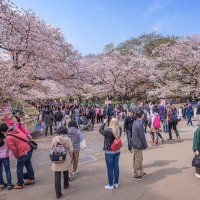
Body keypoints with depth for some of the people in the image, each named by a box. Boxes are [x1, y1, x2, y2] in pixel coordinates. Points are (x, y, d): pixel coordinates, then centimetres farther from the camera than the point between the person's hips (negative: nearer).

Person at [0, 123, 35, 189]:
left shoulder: (8, 138, -14)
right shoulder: (16, 130, 4)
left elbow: (14, 149, -10)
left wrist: (16, 156, 7)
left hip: (23, 153, -8)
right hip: (29, 149, 8)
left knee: (19, 169, 10)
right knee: (28, 164, 24)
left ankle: (20, 184, 23)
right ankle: (31, 179, 36)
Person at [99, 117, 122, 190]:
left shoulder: (108, 131, -26)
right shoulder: (119, 130, -10)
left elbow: (100, 130, -8)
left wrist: (104, 122, 0)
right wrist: (115, 120, 2)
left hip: (109, 152, -5)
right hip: (117, 151, 6)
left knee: (110, 169, 8)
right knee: (116, 167, 17)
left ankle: (111, 185, 21)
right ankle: (116, 183, 31)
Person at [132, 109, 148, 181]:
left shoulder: (135, 122, 6)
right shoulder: (140, 124, -23)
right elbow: (142, 136, -21)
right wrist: (145, 145, -9)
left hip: (135, 143, 9)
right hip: (138, 144, -9)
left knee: (139, 159, 21)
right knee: (138, 160, 4)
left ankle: (141, 172, 34)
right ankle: (136, 175, 17)